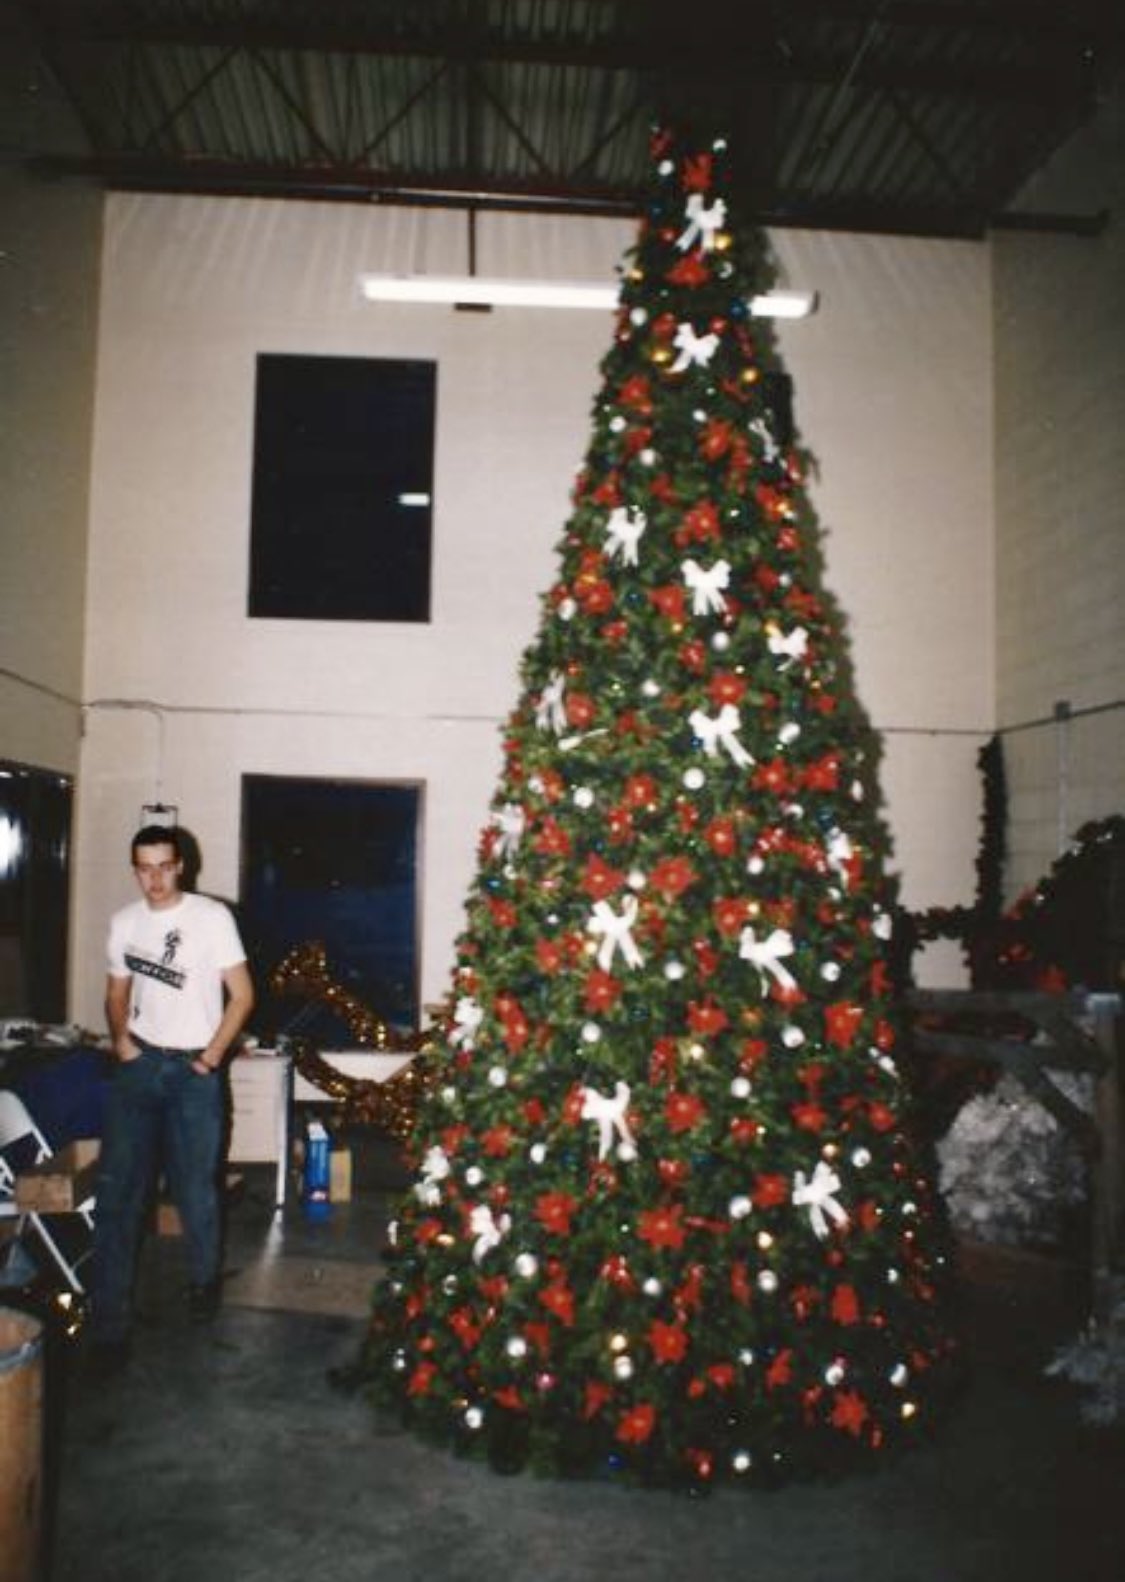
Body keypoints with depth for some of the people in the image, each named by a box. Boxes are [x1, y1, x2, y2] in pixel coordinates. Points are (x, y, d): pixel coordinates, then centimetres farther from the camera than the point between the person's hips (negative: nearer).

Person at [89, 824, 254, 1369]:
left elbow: (241, 996, -5)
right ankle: (108, 1323, 2)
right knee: (117, 1190, -4)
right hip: (139, 1065, 3)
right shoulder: (124, 922, 6)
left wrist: (212, 1055, -9)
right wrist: (120, 1037, 0)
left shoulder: (212, 916, -7)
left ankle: (205, 1279, 33)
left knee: (195, 1187, 5)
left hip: (193, 1070, -3)